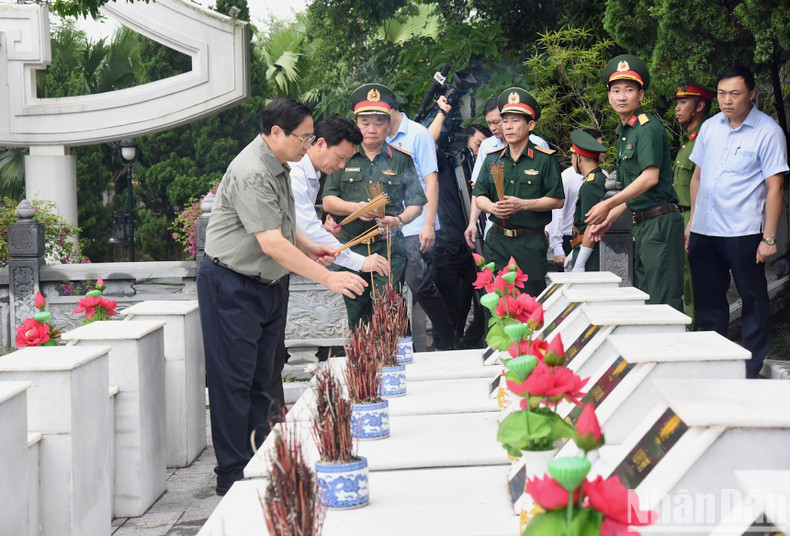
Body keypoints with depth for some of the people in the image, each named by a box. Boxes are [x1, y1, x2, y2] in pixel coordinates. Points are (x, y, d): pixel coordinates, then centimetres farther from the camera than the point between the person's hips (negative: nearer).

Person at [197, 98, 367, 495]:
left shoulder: (278, 167, 10)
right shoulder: (251, 175, -23)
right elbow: (271, 243, -29)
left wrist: (309, 247, 8)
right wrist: (327, 278, -28)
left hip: (264, 284, 10)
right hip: (231, 286, -10)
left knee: (259, 379, 13)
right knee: (234, 382, -5)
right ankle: (234, 475, 0)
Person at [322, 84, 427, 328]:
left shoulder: (401, 160, 8)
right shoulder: (344, 158, 10)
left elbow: (416, 204, 7)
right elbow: (328, 201, 6)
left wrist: (399, 220, -14)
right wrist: (355, 208, -13)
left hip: (389, 247, -1)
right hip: (351, 248, 2)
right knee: (356, 315, 6)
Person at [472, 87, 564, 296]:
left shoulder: (545, 159, -1)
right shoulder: (492, 159, 12)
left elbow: (557, 200, -5)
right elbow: (479, 196, 12)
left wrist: (522, 204, -16)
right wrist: (492, 207, -10)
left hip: (531, 242, -4)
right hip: (496, 240, 4)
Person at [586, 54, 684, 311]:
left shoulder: (648, 128, -11)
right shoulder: (624, 132, 18)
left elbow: (650, 177, -20)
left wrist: (608, 205, -17)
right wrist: (609, 219, 18)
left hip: (660, 222, -10)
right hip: (643, 223, 10)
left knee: (663, 298, -10)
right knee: (645, 297, 11)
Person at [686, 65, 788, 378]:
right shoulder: (710, 127, 11)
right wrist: (692, 222, 16)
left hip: (743, 232, -5)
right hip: (704, 231, 5)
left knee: (753, 302, 2)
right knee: (708, 302, 11)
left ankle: (752, 371, 10)